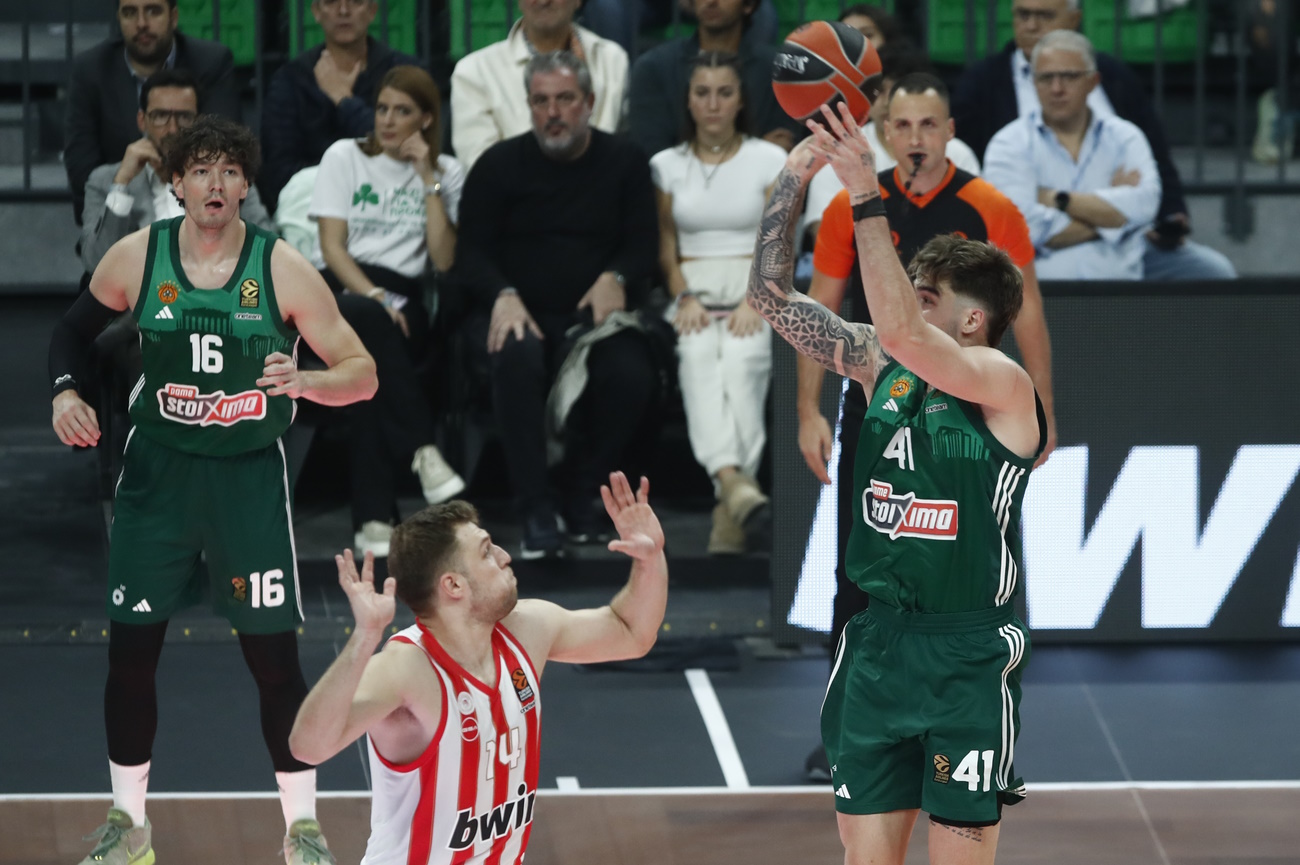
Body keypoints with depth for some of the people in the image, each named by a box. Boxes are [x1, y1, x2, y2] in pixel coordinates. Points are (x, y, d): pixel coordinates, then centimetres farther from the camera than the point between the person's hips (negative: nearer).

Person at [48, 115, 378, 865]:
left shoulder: (282, 269, -11)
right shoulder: (135, 258, -6)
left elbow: (363, 375, -9)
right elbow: (76, 328, 14)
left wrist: (304, 380, -28)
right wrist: (66, 391, -4)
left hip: (250, 473, -2)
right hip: (159, 468, 2)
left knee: (274, 656, -1)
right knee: (131, 649, 2)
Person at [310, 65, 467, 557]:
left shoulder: (445, 173, 15)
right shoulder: (345, 157, 11)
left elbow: (443, 259, 0)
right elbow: (333, 247, 0)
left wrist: (428, 180, -2)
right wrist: (373, 296, -17)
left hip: (400, 299, 1)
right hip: (336, 290, -1)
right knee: (367, 319, -40)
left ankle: (374, 517, -40)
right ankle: (423, 451, -41)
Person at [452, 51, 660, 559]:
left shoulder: (624, 162, 12)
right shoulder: (500, 165, 8)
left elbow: (644, 245, 7)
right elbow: (471, 254, 3)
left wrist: (616, 277, -16)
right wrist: (503, 296, -19)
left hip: (593, 319, 1)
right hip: (516, 312, -1)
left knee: (633, 375, -32)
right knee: (517, 357, -38)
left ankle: (582, 496, -10)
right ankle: (535, 512, -34)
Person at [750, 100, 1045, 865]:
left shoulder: (1002, 384, -13)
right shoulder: (883, 369, 5)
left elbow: (900, 328, -29)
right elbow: (774, 296, 6)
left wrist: (868, 199, -29)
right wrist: (794, 181, -4)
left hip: (966, 657, -6)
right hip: (874, 641, 6)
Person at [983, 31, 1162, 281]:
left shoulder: (1125, 138, 13)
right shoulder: (1009, 145, 5)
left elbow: (1143, 205, -5)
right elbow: (1021, 227, -11)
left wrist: (1058, 200, -7)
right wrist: (1109, 216, -3)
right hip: (1036, 287, -1)